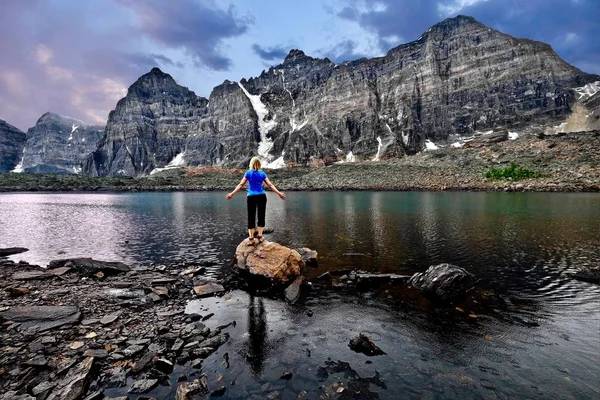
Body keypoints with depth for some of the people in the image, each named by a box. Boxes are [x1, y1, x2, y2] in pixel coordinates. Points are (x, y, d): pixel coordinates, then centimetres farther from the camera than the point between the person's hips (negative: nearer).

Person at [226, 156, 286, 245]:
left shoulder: (248, 173, 0)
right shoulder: (262, 173, 5)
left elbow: (241, 185, -4)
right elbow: (270, 185, 2)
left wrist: (232, 193, -2)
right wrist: (279, 193, 6)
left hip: (251, 197, -1)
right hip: (261, 196, 1)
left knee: (251, 217, 3)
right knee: (261, 216, 10)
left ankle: (251, 238, 4)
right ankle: (260, 236, 11)